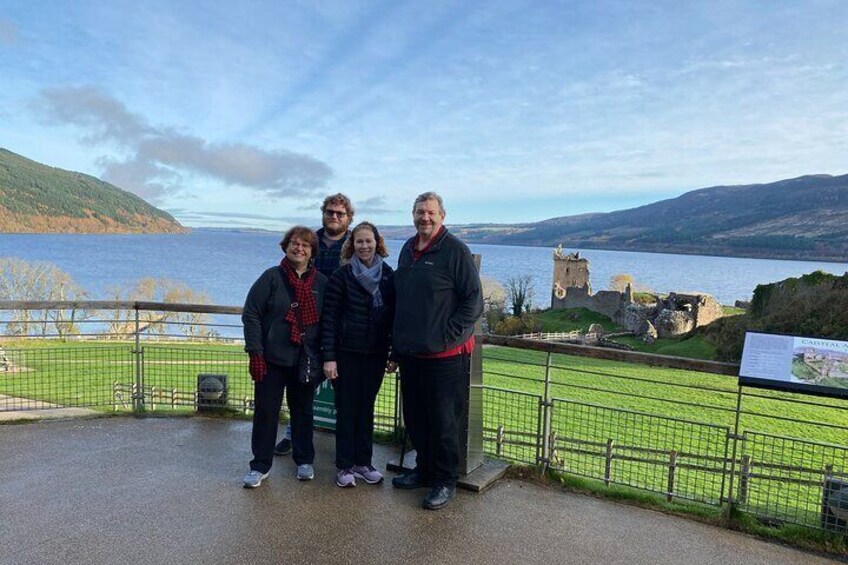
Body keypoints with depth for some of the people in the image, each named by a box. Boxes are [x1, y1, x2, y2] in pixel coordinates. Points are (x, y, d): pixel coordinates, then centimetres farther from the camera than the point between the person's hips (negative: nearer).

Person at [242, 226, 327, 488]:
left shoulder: (321, 283, 2)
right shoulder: (272, 277, -6)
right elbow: (251, 314, -8)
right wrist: (255, 353, -13)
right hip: (272, 359, -2)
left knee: (303, 410, 14)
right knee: (266, 411, 5)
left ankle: (304, 460, 29)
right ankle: (260, 466, 18)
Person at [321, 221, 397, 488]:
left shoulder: (388, 276, 3)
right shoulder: (342, 276, -6)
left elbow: (393, 316, 7)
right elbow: (329, 318, -7)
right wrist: (329, 357, -11)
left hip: (376, 354, 3)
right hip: (347, 353, -3)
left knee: (366, 407, 12)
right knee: (346, 409, 4)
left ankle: (363, 462, 24)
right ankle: (344, 466, 16)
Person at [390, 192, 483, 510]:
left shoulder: (455, 250, -10)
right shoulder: (408, 250, 12)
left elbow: (474, 301, -11)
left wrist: (449, 335, -17)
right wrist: (398, 341, 15)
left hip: (444, 355, -7)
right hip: (410, 352, 7)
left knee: (443, 421, 2)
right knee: (415, 418, 17)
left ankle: (445, 481, 18)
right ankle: (424, 470, 34)